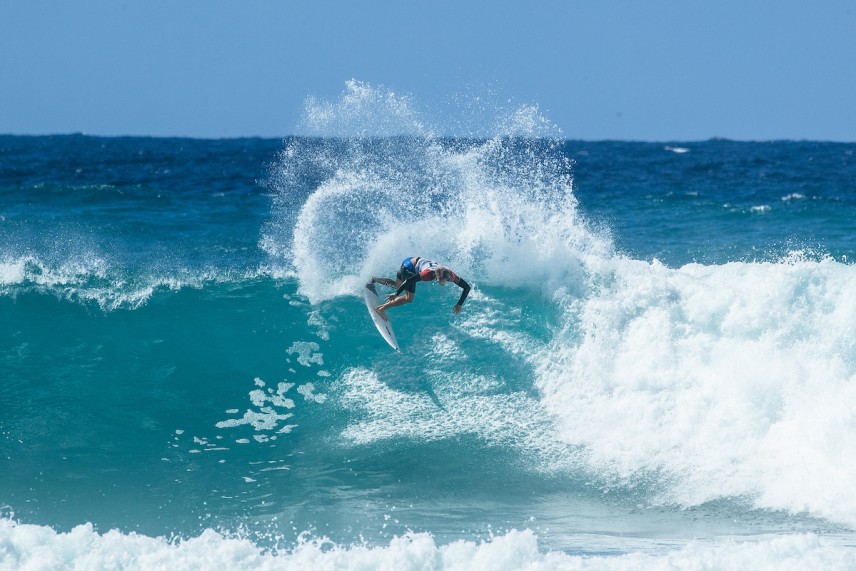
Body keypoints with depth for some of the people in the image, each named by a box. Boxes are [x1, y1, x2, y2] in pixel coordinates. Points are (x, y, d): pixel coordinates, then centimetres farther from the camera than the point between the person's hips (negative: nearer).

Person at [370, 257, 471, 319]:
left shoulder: (451, 275, -28)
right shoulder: (429, 274, -43)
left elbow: (466, 287, -18)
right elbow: (409, 281, -35)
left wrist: (459, 304, -20)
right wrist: (396, 295, -27)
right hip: (409, 266, -7)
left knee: (397, 285, 28)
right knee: (409, 298, -11)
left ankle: (374, 280, 48)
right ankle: (381, 309, -2)